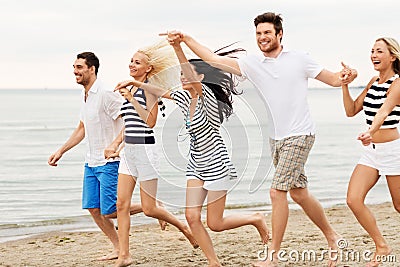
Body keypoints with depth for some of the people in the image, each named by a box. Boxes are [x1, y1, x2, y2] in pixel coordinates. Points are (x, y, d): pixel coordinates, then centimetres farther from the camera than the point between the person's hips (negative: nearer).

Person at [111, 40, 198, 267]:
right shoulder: (129, 88, 12)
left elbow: (150, 121, -19)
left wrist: (131, 98, -20)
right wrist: (116, 143, 19)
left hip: (145, 149, -7)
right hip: (129, 151, 7)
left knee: (149, 208, -2)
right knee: (122, 204, -1)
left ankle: (183, 226, 23)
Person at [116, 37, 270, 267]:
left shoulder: (208, 98, -17)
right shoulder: (187, 98, 6)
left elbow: (194, 80, -36)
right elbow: (163, 92, 21)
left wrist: (179, 49, -48)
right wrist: (136, 83, 17)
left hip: (216, 166, -8)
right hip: (196, 167, 8)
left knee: (215, 224, -2)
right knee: (192, 217, -2)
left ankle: (256, 219, 22)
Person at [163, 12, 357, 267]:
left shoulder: (299, 59, -3)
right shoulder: (252, 63, 5)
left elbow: (333, 79, 2)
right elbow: (213, 59, 0)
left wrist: (346, 76, -20)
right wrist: (187, 39, -8)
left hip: (299, 135, -5)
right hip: (276, 138, 5)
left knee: (277, 191, -12)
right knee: (298, 193, 13)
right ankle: (332, 237, 31)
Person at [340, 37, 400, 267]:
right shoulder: (374, 82, 10)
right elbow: (351, 110, 12)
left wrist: (370, 132, -49)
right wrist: (344, 86, -1)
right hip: (371, 151, 7)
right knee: (354, 199, -8)